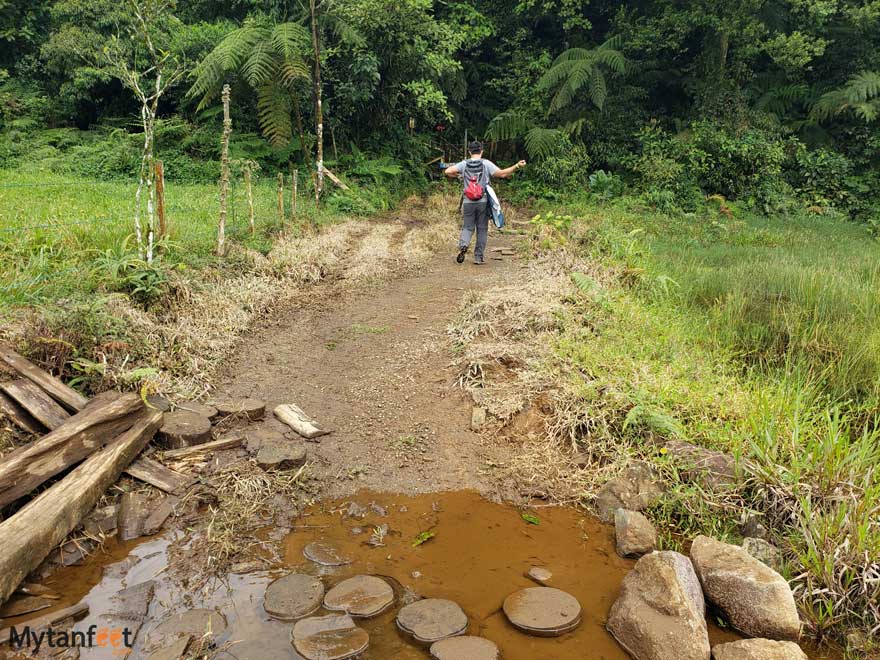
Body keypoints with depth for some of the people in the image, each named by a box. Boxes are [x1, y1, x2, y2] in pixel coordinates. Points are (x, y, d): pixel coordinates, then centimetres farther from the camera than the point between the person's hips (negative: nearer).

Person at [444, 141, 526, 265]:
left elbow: (447, 171, -5)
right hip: (483, 202, -1)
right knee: (482, 229, 8)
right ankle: (479, 257, 9)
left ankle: (463, 245, -20)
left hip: (468, 202, 1)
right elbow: (502, 173, -11)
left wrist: (458, 176, 12)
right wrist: (517, 166, -10)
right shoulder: (486, 164, -2)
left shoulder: (464, 164, 3)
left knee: (467, 227, 11)